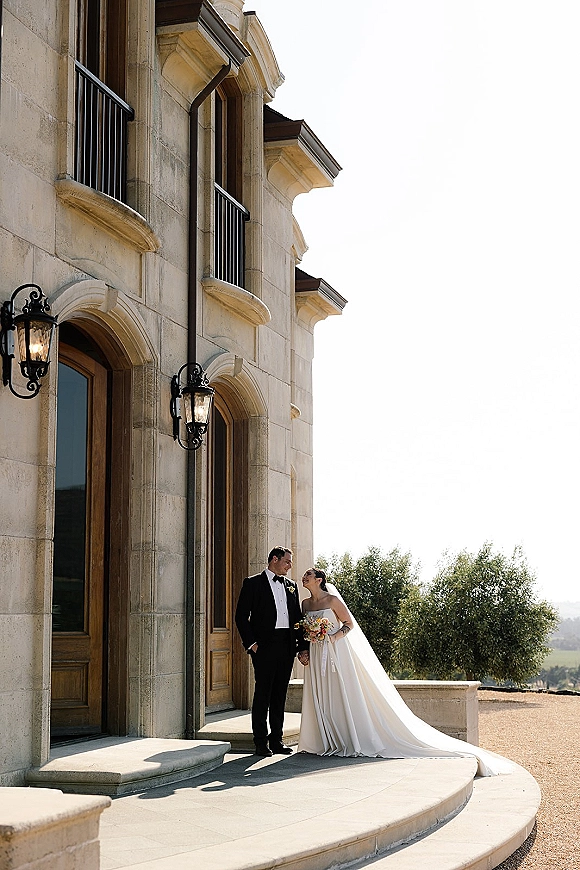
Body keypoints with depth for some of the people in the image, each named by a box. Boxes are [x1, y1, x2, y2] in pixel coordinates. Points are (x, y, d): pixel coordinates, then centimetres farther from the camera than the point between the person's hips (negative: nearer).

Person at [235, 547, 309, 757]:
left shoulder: (291, 586, 17)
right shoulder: (253, 583, 0)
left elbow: (297, 618, 18)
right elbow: (241, 616, -3)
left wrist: (302, 647, 11)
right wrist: (251, 643, -10)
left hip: (287, 645, 5)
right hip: (265, 646, -5)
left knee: (280, 695, 9)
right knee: (263, 694, -3)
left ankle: (277, 740, 15)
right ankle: (261, 743, 3)